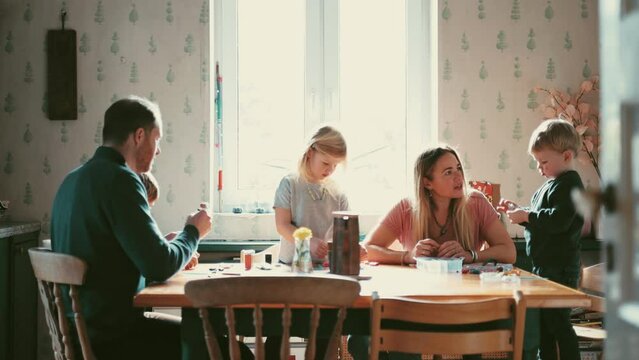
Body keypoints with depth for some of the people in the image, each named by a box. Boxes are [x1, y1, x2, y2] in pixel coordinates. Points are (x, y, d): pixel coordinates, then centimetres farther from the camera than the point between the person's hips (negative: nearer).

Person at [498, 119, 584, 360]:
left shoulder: (569, 184, -15)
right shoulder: (552, 184, 16)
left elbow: (558, 220, -28)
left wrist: (525, 216, -22)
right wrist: (518, 211, 10)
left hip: (560, 268, -10)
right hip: (544, 266, 10)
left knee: (557, 321, -6)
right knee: (544, 321, 16)